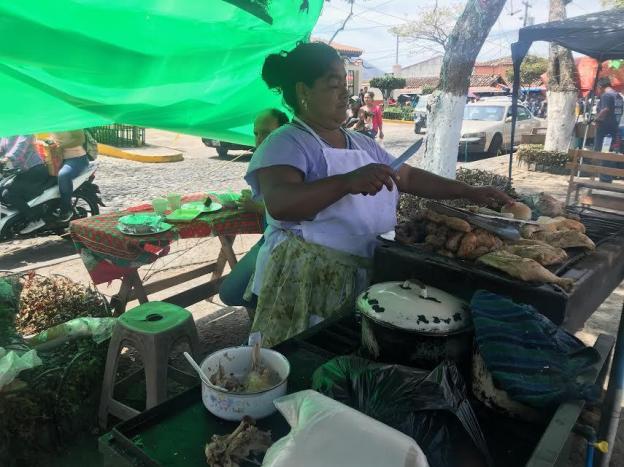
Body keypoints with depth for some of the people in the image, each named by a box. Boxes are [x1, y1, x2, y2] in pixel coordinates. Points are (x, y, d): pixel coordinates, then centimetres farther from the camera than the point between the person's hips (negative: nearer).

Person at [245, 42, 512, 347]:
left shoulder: (362, 143, 14)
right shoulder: (287, 143, -11)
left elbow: (410, 178, 19)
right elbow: (279, 204, -28)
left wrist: (469, 192, 13)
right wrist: (347, 182, -39)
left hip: (366, 279, 7)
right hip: (307, 283, -6)